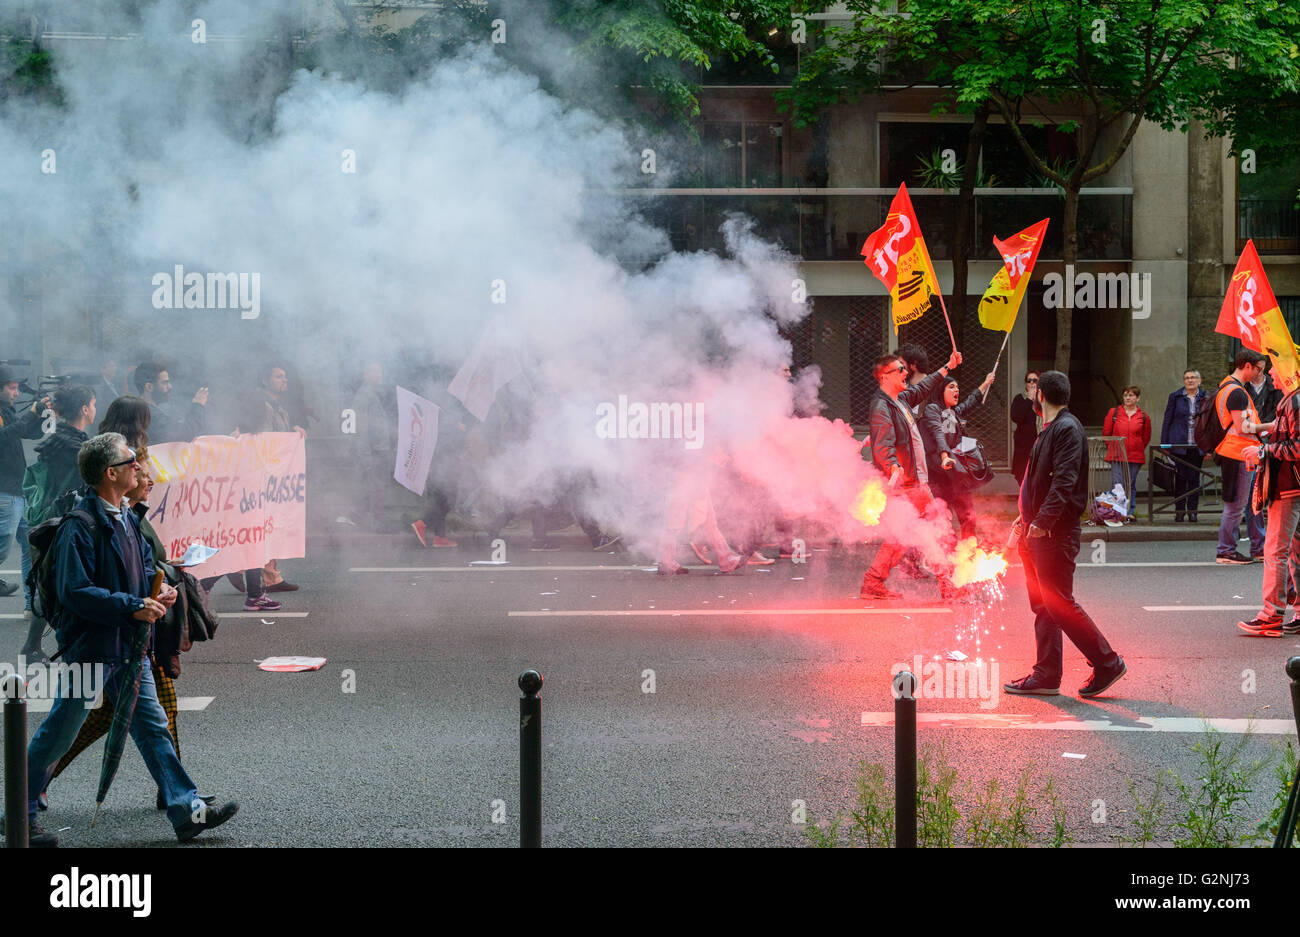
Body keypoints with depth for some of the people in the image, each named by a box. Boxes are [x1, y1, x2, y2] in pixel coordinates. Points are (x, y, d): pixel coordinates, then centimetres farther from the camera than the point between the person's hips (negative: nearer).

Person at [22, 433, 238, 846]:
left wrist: (159, 588, 2)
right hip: (89, 648, -8)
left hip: (129, 648, 8)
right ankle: (18, 815, 18)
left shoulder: (127, 517, 9)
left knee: (152, 727, 9)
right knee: (57, 736, 3)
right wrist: (134, 607, -24)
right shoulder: (80, 525, -19)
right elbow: (75, 591, -24)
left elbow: (144, 562, 23)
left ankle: (188, 811, 11)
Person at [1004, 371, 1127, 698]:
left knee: (1059, 605, -8)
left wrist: (1042, 521, -26)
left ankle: (1107, 663, 1)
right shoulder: (1050, 430, 18)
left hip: (1054, 535, -10)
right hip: (1037, 533, 10)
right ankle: (1046, 676, 12)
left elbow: (1064, 482, -22)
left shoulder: (1067, 429, -13)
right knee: (1043, 606, 9)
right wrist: (1026, 517, 21)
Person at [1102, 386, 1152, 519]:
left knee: (1131, 486, 7)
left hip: (1135, 457, 1)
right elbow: (1106, 432, 11)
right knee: (1117, 485, -8)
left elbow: (1146, 438, 15)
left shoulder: (1143, 417, 4)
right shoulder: (1114, 412, 3)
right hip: (1117, 456, -1)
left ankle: (1130, 512, 16)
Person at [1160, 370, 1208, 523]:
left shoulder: (1205, 398, 5)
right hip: (1179, 445, 0)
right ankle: (1179, 510, 9)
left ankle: (1192, 510, 11)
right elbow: (1167, 421, 6)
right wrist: (1164, 444, 1)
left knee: (1194, 478, 3)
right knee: (1180, 478, 1)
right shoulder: (1175, 397, 4)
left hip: (1197, 446, 0)